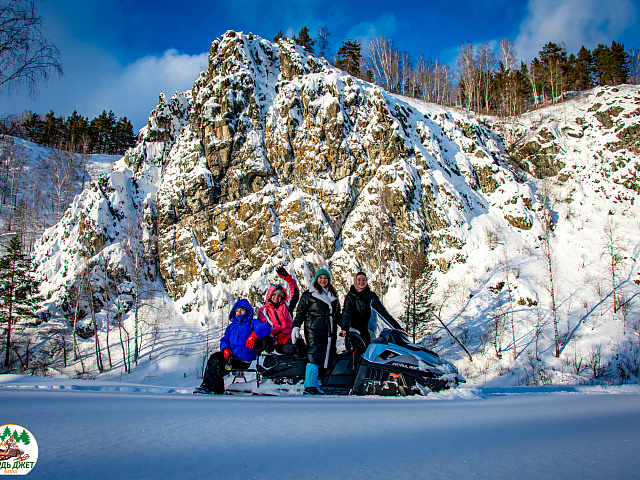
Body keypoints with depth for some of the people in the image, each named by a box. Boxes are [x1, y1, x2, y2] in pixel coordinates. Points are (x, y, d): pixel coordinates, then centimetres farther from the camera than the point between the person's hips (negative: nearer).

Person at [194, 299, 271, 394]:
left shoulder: (252, 323, 5)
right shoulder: (231, 326, 25)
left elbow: (265, 327, -15)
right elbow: (224, 339, 17)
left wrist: (254, 335, -34)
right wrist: (225, 349, -7)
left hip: (244, 360, -6)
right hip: (230, 356, 6)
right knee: (214, 357, -20)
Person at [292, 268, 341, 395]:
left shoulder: (334, 295, 21)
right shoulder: (309, 294, 6)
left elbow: (338, 315, 30)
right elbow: (301, 311, 4)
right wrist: (296, 326, -6)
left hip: (330, 331, 6)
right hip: (314, 329, -6)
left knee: (329, 355, -1)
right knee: (315, 355, -17)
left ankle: (321, 384, 1)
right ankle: (310, 386, -19)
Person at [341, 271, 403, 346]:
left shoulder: (371, 295, 5)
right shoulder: (350, 296, -1)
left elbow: (383, 312, 4)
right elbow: (346, 312, -14)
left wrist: (398, 327, -3)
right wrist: (344, 328, -33)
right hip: (352, 331, -2)